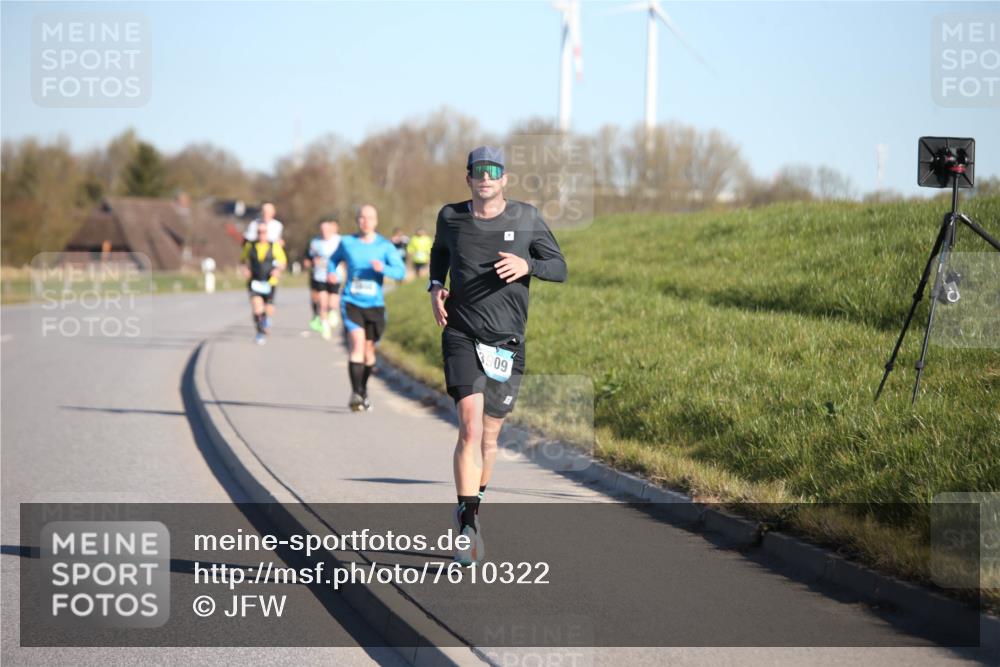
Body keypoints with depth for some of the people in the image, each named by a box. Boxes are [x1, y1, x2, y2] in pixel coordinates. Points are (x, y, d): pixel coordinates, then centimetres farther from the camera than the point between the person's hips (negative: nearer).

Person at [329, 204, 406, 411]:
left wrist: (383, 268, -28)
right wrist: (331, 273, 4)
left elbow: (401, 271, -9)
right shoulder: (347, 243, 3)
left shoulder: (385, 246, 0)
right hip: (351, 303, -2)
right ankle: (356, 394, -22)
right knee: (357, 344, -21)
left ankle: (363, 391, 34)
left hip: (374, 305, 2)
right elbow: (334, 259, 23)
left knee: (368, 350, 12)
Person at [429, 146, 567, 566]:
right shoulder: (450, 217, 3)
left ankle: (469, 511, 33)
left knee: (488, 436, 10)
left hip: (508, 344, 2)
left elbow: (559, 267, 5)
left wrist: (527, 265, -16)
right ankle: (468, 527, -20)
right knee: (470, 427, -19)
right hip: (461, 337, -2)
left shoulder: (526, 218, 1)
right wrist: (436, 286, 7)